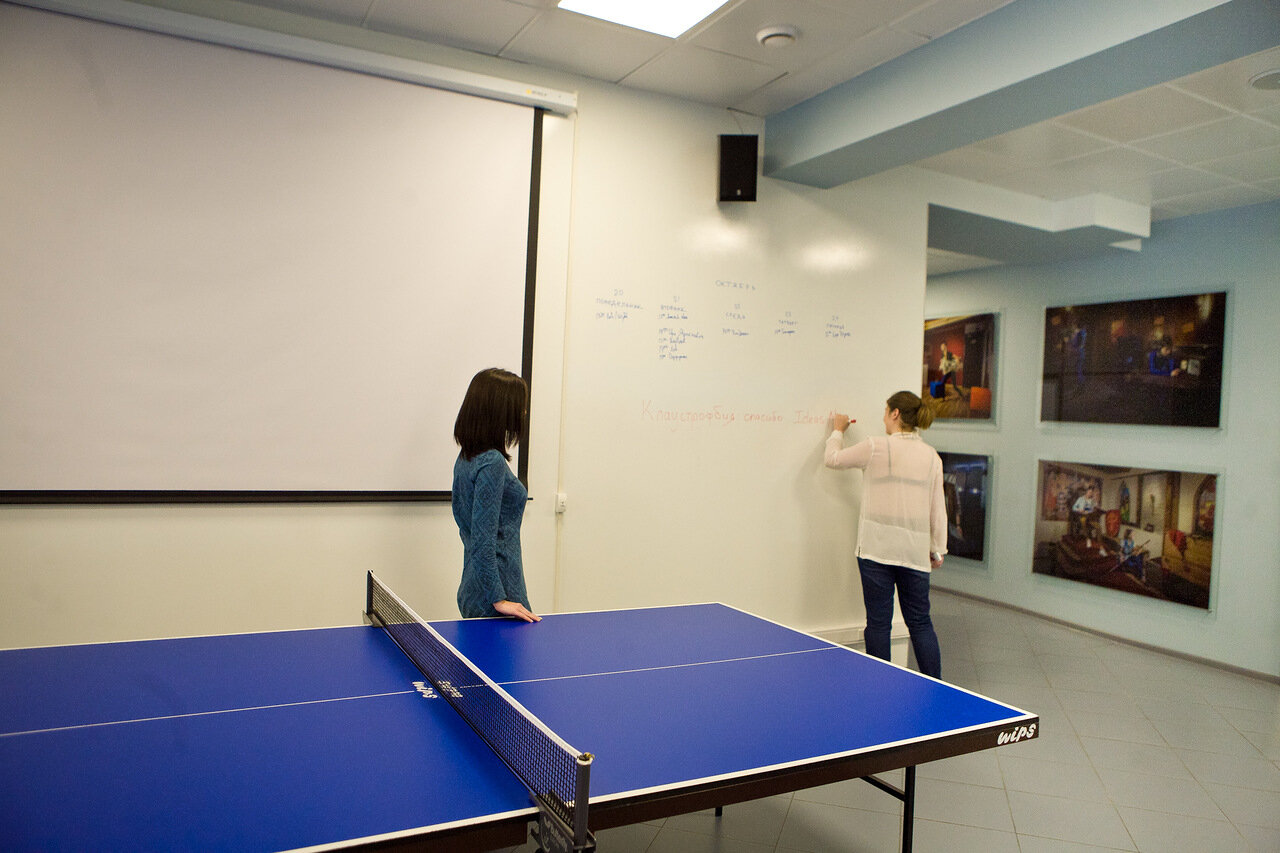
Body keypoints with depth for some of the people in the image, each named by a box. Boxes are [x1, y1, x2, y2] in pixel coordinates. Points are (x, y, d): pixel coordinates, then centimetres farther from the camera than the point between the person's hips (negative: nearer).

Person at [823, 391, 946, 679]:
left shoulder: (876, 446, -6)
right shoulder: (932, 455, 7)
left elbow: (833, 459, 8)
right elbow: (938, 509, 8)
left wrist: (838, 431, 26)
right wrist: (937, 549, 16)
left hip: (877, 547, -4)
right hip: (915, 550, 4)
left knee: (878, 622, 3)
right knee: (921, 622, 12)